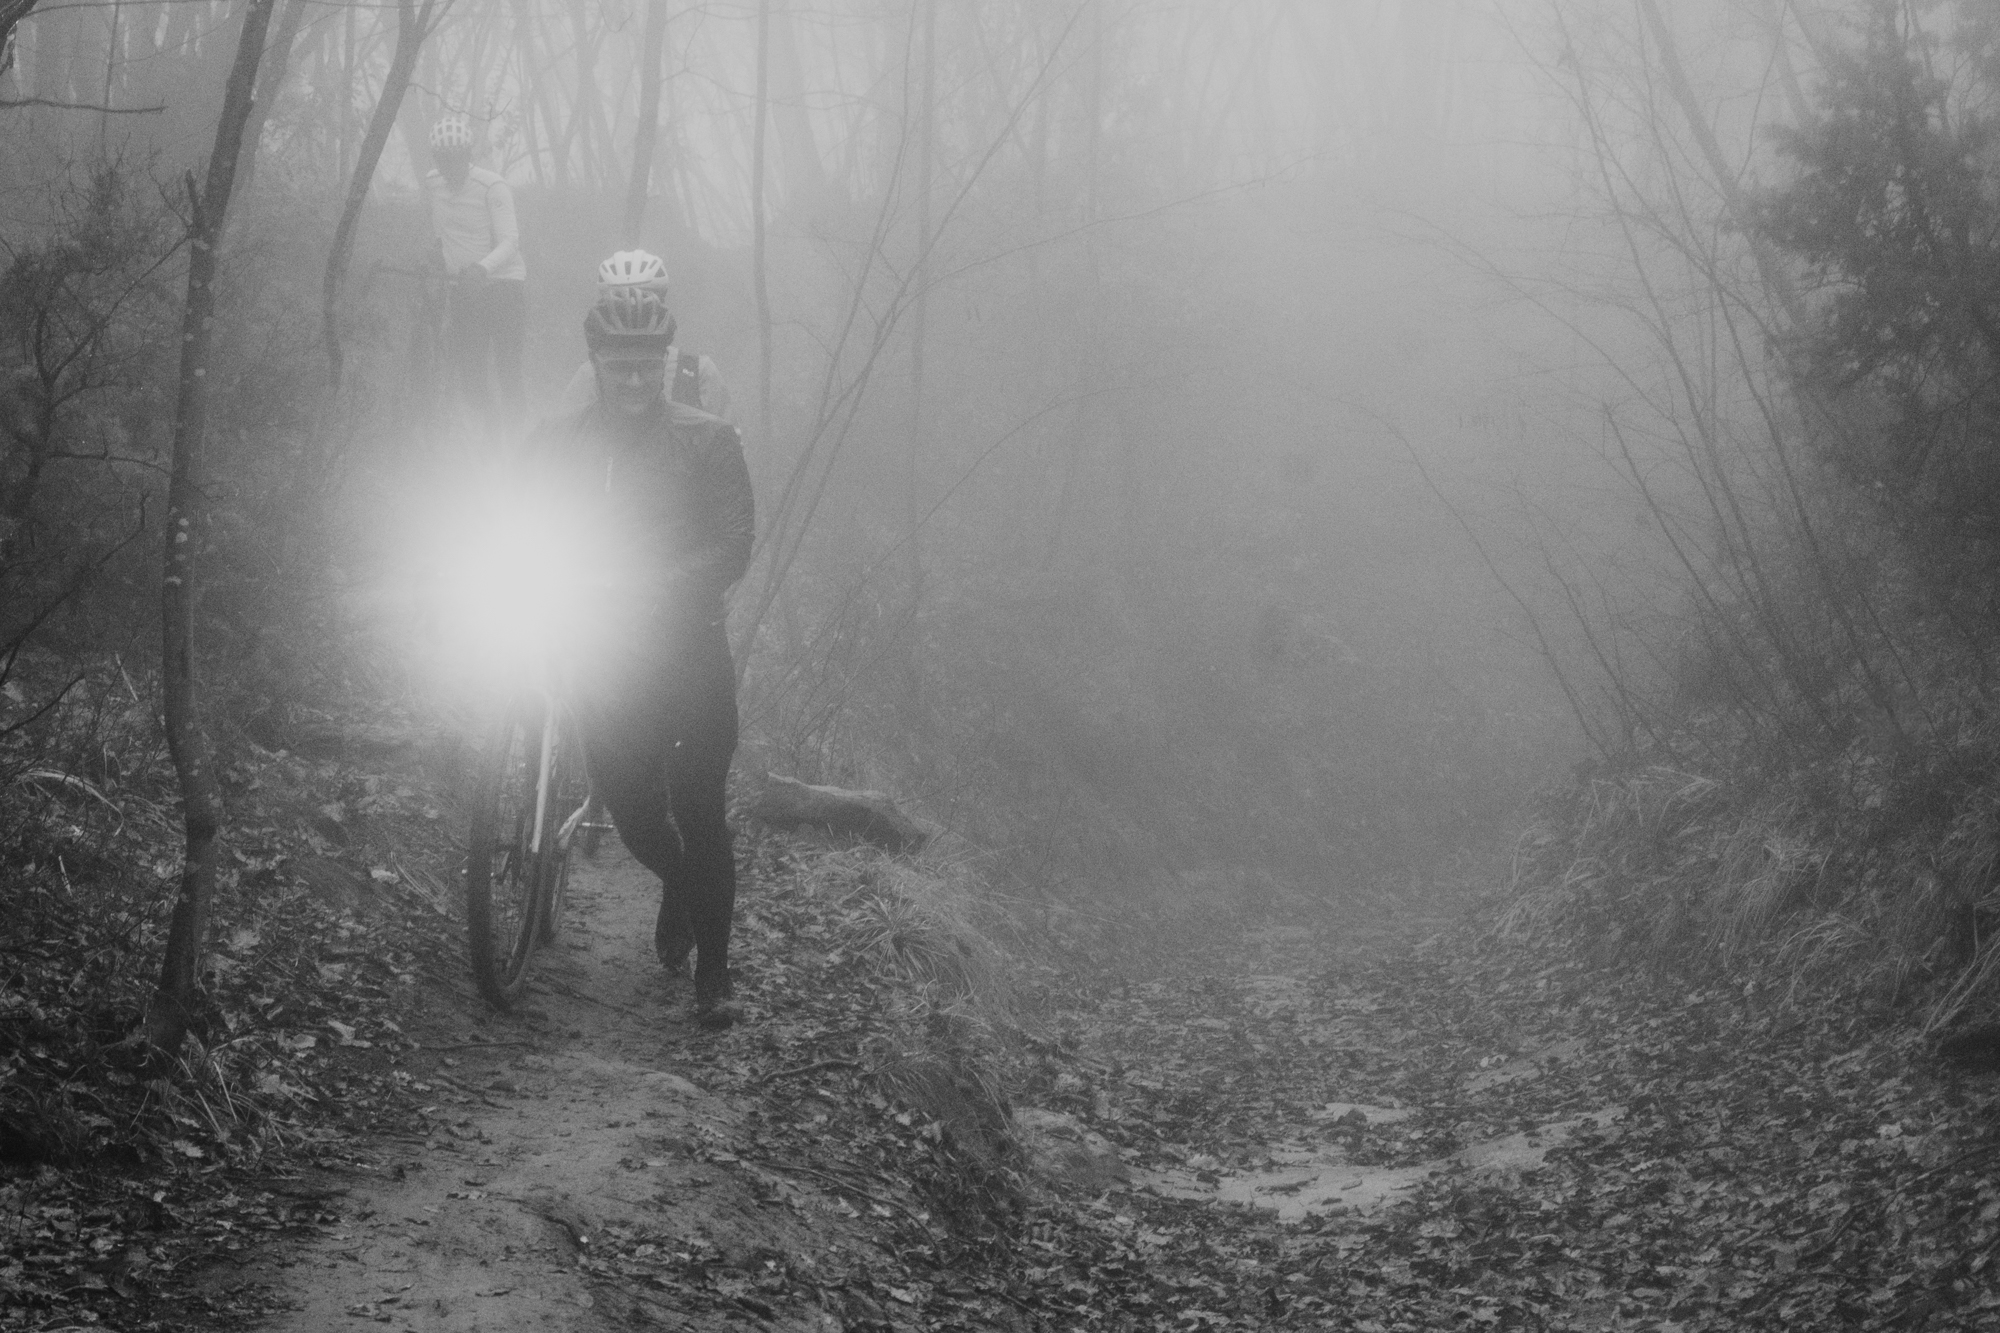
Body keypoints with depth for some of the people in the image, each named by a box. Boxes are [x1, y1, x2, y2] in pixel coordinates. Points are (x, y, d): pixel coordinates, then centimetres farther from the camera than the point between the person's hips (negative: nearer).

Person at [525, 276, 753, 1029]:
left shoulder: (707, 442, -4)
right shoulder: (558, 443, 4)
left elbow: (734, 547, -11)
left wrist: (655, 590, -26)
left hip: (689, 648, -2)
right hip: (604, 652, 2)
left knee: (698, 810, -5)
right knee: (626, 799, 2)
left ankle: (713, 968, 8)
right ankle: (678, 885, 36)